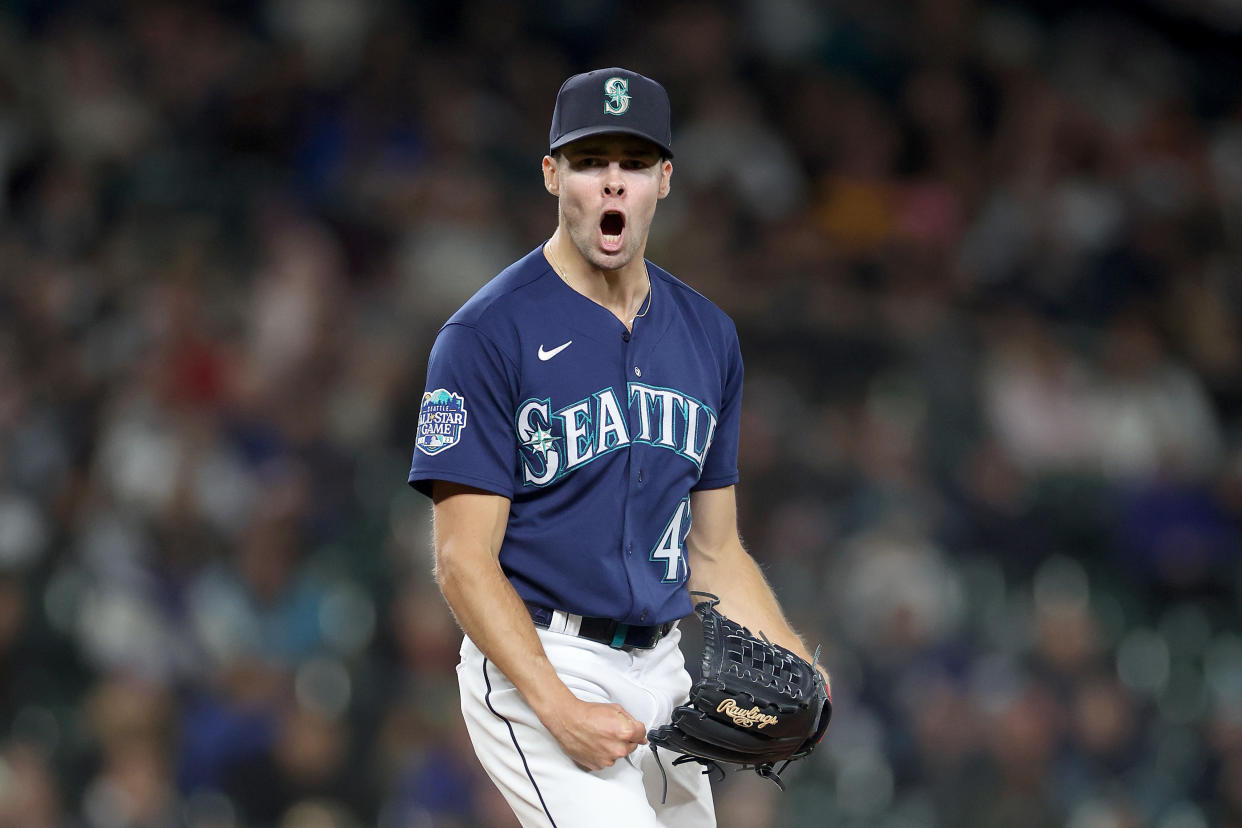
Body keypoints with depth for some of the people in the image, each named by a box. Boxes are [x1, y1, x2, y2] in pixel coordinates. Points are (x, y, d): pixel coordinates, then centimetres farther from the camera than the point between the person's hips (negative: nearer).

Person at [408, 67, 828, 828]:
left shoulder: (708, 335, 12)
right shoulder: (488, 335, -8)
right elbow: (464, 559, -12)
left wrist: (796, 671, 0)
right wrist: (560, 710, -22)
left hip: (664, 674, 7)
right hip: (534, 668, -7)